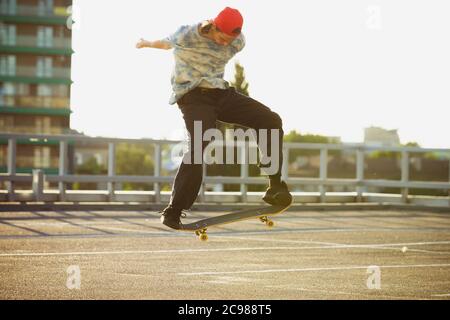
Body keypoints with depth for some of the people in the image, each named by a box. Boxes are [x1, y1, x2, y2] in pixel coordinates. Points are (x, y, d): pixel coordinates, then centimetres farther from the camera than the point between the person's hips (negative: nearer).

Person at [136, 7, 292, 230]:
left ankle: (275, 187, -7)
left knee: (271, 121, -11)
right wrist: (146, 43, 29)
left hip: (221, 93, 6)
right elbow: (166, 43, 6)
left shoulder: (238, 42, -1)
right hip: (194, 96, -6)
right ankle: (173, 211, -24)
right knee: (200, 145, -29)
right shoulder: (187, 36, -16)